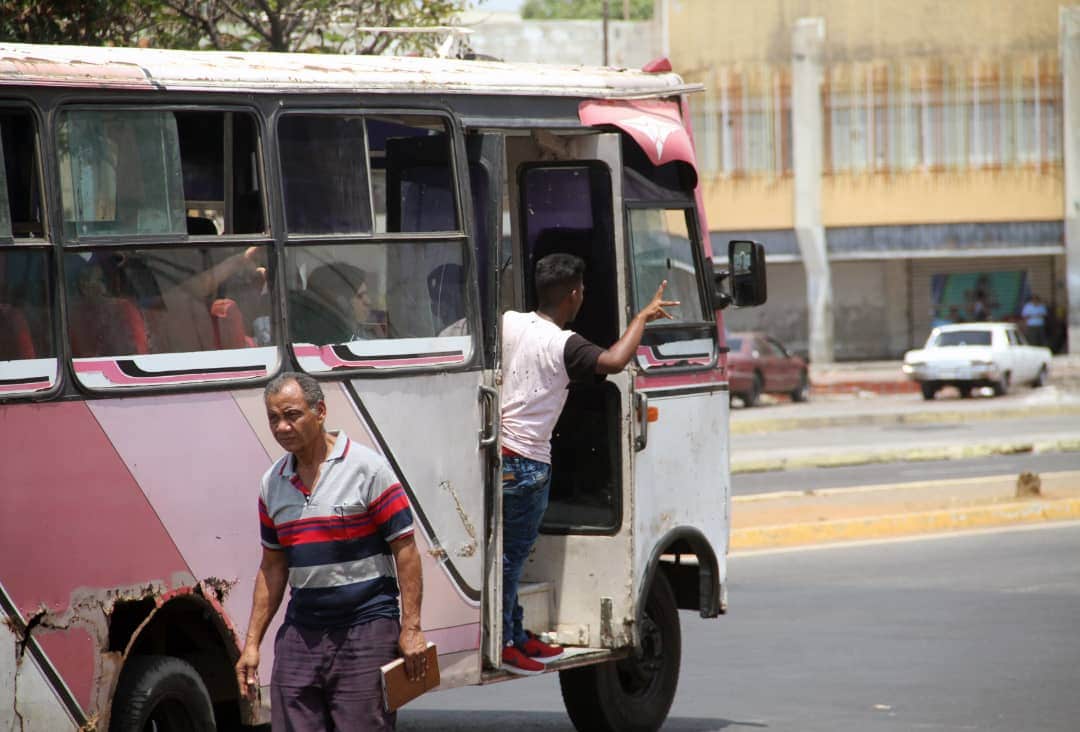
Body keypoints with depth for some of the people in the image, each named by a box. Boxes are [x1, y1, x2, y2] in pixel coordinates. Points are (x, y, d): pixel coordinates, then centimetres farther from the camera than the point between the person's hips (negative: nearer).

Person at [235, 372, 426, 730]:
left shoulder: (367, 468, -7)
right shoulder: (273, 483, 10)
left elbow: (405, 550, -7)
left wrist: (411, 628, -12)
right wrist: (252, 642, 11)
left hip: (366, 631, -5)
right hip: (301, 631, 5)